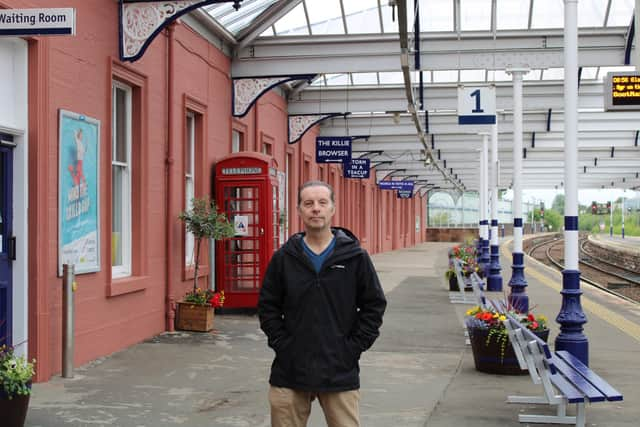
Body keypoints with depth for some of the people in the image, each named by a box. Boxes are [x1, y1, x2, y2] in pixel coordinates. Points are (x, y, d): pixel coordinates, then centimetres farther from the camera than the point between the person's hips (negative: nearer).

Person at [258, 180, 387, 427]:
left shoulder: (355, 257, 0)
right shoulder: (284, 258, 3)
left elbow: (374, 306, 3)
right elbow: (268, 306, 7)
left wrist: (353, 347, -4)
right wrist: (281, 344, -3)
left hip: (341, 373, -1)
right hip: (290, 371, 1)